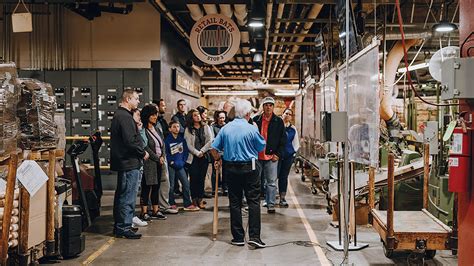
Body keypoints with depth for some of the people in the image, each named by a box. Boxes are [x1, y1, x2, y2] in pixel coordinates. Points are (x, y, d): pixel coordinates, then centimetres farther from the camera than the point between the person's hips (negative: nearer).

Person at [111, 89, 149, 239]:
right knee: (128, 197, -5)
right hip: (130, 163, -11)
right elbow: (130, 141, -23)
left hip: (122, 162, 11)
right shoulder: (125, 117, -17)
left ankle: (119, 226, 26)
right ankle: (124, 228, 0)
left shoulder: (119, 115, 16)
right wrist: (143, 153, -10)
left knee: (121, 195, 17)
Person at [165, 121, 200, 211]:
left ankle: (187, 204, 9)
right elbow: (166, 153, -7)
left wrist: (183, 161, 1)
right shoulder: (167, 140, -8)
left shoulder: (182, 138, 8)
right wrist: (172, 162, -11)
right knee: (171, 185, 1)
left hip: (180, 165, 5)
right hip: (171, 166, -5)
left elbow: (185, 150, 11)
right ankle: (172, 204, 15)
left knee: (186, 183, 2)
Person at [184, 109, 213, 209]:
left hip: (204, 156, 2)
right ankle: (194, 199, 6)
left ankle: (200, 199, 8)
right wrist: (197, 153, -13)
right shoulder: (188, 129, 2)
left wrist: (202, 151, -8)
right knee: (194, 178, -2)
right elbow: (189, 145, -5)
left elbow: (210, 141, 0)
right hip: (193, 157, -2)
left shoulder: (206, 127, 8)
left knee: (202, 178, 3)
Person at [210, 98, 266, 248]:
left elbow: (214, 148, 0)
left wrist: (218, 160, 18)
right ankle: (254, 236, -4)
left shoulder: (225, 129, 0)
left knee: (235, 202, 8)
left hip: (231, 168, 3)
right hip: (250, 168, -3)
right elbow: (262, 148, 1)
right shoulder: (251, 129, -9)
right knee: (254, 201, 2)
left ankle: (238, 237, 12)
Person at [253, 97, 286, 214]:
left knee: (271, 182, 0)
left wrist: (278, 154, -3)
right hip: (257, 156, 1)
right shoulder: (256, 120, 5)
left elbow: (283, 139, 5)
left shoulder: (278, 122, 4)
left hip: (271, 156, -1)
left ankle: (271, 205, 6)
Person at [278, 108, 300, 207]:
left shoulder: (293, 129, 12)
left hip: (288, 156, 3)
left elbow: (296, 143, 20)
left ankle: (282, 199, 11)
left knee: (284, 177, 7)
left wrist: (294, 153, 8)